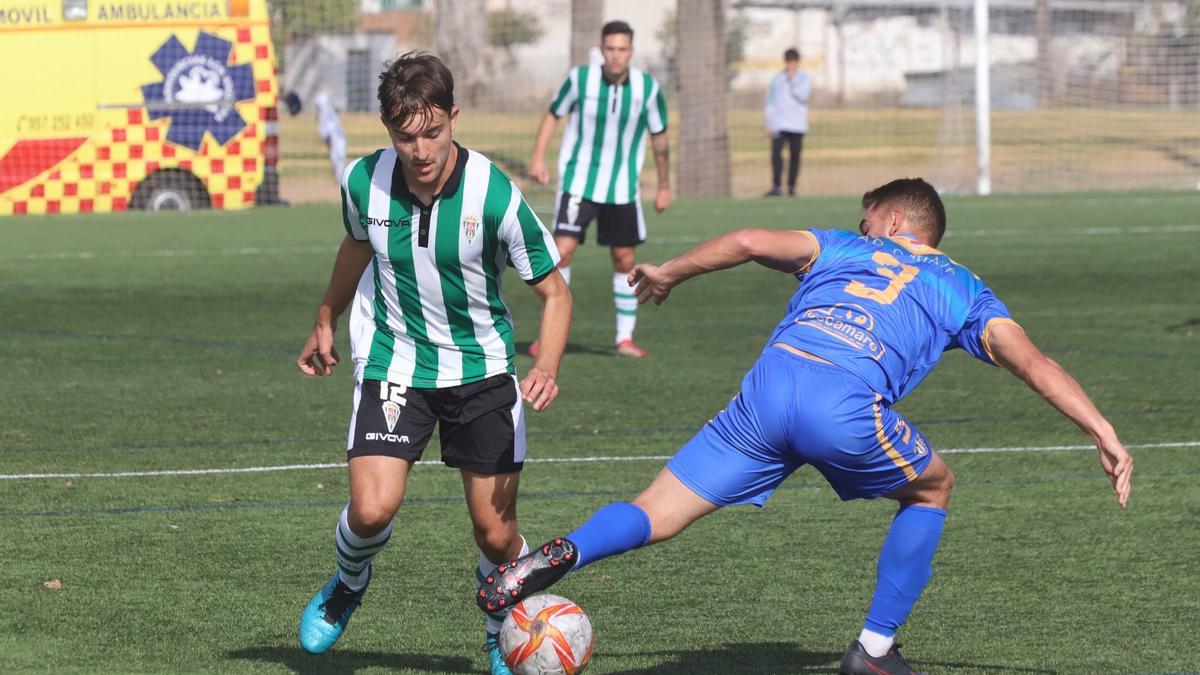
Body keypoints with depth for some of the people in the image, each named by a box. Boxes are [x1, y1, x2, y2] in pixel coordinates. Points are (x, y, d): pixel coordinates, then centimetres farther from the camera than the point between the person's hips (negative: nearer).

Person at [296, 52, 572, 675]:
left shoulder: (494, 195, -20)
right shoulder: (363, 182, -12)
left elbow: (553, 291, -10)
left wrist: (547, 367, -27)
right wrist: (325, 324, 26)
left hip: (481, 367, -1)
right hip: (393, 362, 1)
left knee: (496, 533, -1)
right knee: (372, 510, -19)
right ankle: (348, 584, 16)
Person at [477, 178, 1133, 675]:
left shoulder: (844, 249, 31)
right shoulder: (964, 290, 28)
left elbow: (749, 242, 16)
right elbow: (1034, 364, 16)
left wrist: (667, 273, 30)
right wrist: (1103, 434, 14)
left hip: (770, 382, 2)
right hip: (847, 407, -2)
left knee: (656, 515, 7)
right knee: (932, 489, 29)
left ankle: (563, 554, -24)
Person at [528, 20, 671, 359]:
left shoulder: (648, 88, -7)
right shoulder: (580, 79, -10)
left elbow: (659, 138, 7)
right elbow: (553, 114, 6)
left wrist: (664, 185, 12)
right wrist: (538, 158, -4)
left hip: (623, 189, 2)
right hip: (578, 183, -2)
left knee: (625, 260, 5)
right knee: (562, 252, -13)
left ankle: (625, 338, 18)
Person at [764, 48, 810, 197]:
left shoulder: (804, 79, 5)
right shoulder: (777, 79, 9)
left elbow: (803, 96, -10)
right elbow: (769, 102, 11)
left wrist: (792, 79, -10)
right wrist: (769, 124, 5)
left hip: (797, 125, 0)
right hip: (779, 123, 0)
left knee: (795, 155, 1)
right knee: (776, 152, -13)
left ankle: (792, 187, 9)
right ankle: (776, 187, -16)